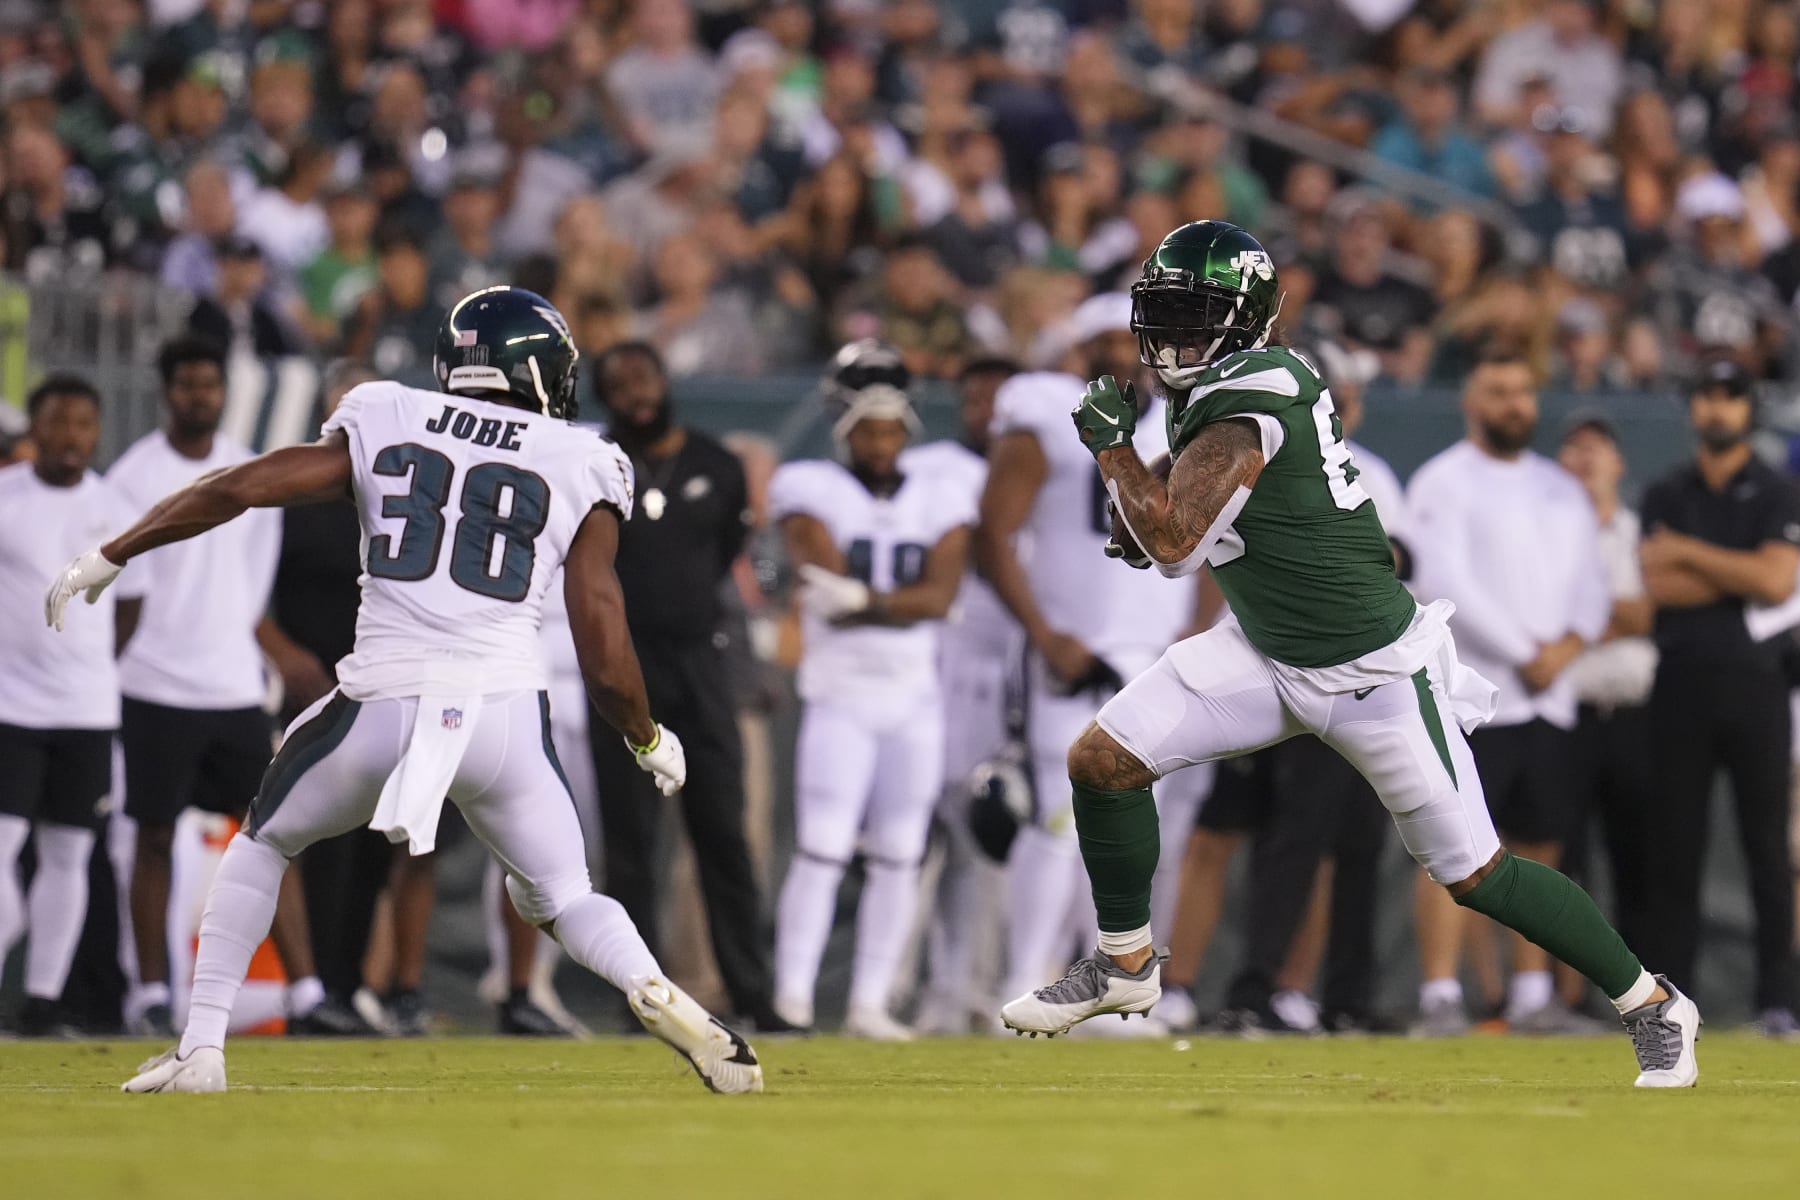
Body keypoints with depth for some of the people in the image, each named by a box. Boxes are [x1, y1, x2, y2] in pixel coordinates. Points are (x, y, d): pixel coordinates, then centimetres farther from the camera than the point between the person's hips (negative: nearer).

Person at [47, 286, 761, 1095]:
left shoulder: (384, 426, 9)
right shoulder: (580, 470, 7)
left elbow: (237, 489, 4)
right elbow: (605, 662, 4)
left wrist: (108, 557, 13)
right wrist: (650, 740, 23)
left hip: (379, 708, 0)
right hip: (504, 716, 0)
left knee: (262, 845, 25)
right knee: (562, 898, 18)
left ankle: (201, 1048, 15)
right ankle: (653, 992, -14)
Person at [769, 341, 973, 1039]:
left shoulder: (940, 505, 9)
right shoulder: (811, 492, -1)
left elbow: (941, 594, -6)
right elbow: (828, 582, -14)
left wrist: (865, 600, -18)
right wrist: (906, 602, -13)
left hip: (915, 700, 4)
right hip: (840, 697, -4)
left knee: (898, 861, 4)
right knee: (823, 850, -12)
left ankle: (870, 1004, 7)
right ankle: (792, 996, -10)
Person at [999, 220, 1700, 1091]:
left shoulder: (1245, 406, -25)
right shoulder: (1236, 383, 2)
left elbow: (1175, 541, -31)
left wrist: (1111, 446, -19)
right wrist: (1151, 526, 1)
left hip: (1372, 674, -9)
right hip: (1267, 652, 9)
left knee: (1474, 875, -2)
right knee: (1101, 759, -5)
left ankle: (1652, 1006, 14)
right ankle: (1125, 966, 13)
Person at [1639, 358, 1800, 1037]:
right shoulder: (1665, 497, 12)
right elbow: (1657, 586, -3)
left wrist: (1690, 553, -6)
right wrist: (1743, 580, -7)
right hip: (1681, 687, 2)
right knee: (1676, 846, 1)